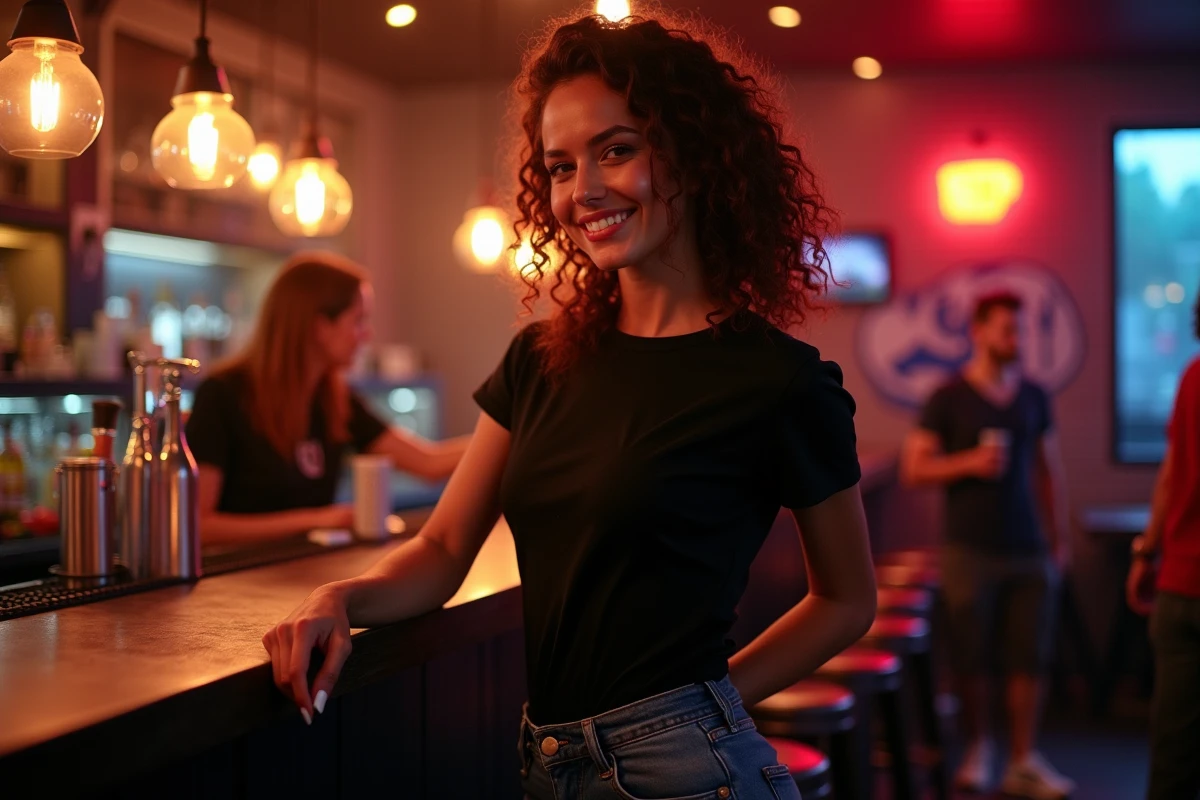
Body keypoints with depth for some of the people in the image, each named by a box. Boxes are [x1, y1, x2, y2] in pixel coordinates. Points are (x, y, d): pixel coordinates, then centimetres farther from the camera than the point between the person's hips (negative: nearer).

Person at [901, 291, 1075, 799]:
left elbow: (1049, 469, 14)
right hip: (971, 551, -3)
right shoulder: (949, 398, -2)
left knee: (1030, 657, -1)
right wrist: (969, 462, -17)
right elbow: (913, 470, -3)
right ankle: (977, 747, 23)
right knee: (972, 659, 3)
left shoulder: (1033, 396, 9)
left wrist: (1061, 537, 9)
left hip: (1029, 551, 3)